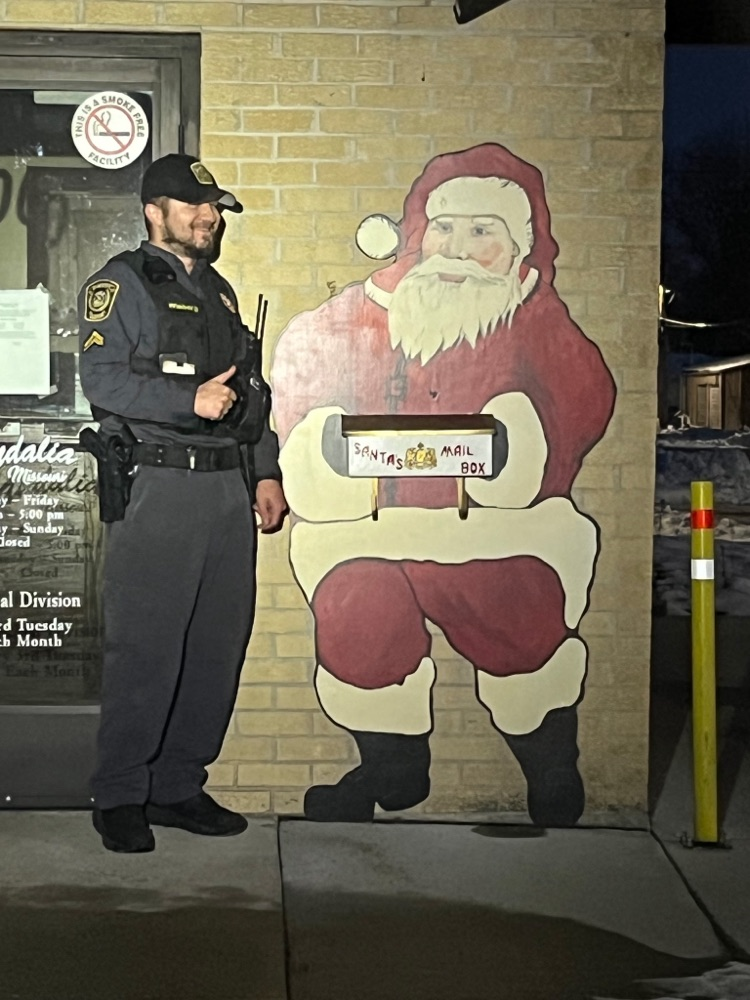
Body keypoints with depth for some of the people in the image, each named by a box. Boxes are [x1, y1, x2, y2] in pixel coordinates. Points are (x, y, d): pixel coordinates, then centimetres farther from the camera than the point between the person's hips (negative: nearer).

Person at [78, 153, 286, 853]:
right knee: (143, 650, -5)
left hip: (228, 491, 7)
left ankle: (179, 787, 19)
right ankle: (119, 799, 6)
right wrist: (190, 400, -21)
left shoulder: (217, 292, 22)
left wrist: (265, 472, 17)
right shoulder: (121, 284, 0)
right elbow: (100, 377, -14)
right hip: (157, 488, -7)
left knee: (216, 648, 8)